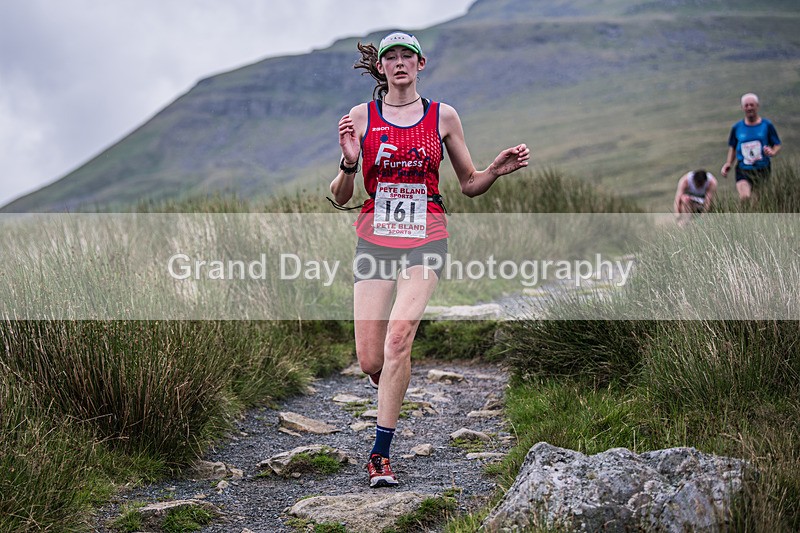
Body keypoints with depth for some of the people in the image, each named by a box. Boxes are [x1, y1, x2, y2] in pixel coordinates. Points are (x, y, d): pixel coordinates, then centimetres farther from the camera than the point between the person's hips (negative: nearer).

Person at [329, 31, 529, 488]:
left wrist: (498, 169, -7)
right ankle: (393, 379, 35)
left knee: (398, 339, -21)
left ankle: (381, 454, -11)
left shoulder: (443, 116, 6)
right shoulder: (361, 117, 5)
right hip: (375, 238, 1)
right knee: (370, 361, -4)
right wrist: (349, 162, -16)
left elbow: (470, 184, 14)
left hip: (426, 239, -1)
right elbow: (341, 197, 4)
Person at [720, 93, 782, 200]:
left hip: (762, 171, 1)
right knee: (744, 197, -24)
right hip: (743, 171, 0)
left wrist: (772, 152, -17)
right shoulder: (737, 128, 6)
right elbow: (732, 147, 16)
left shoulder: (767, 125, 3)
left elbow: (777, 145, 6)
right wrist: (728, 163, 1)